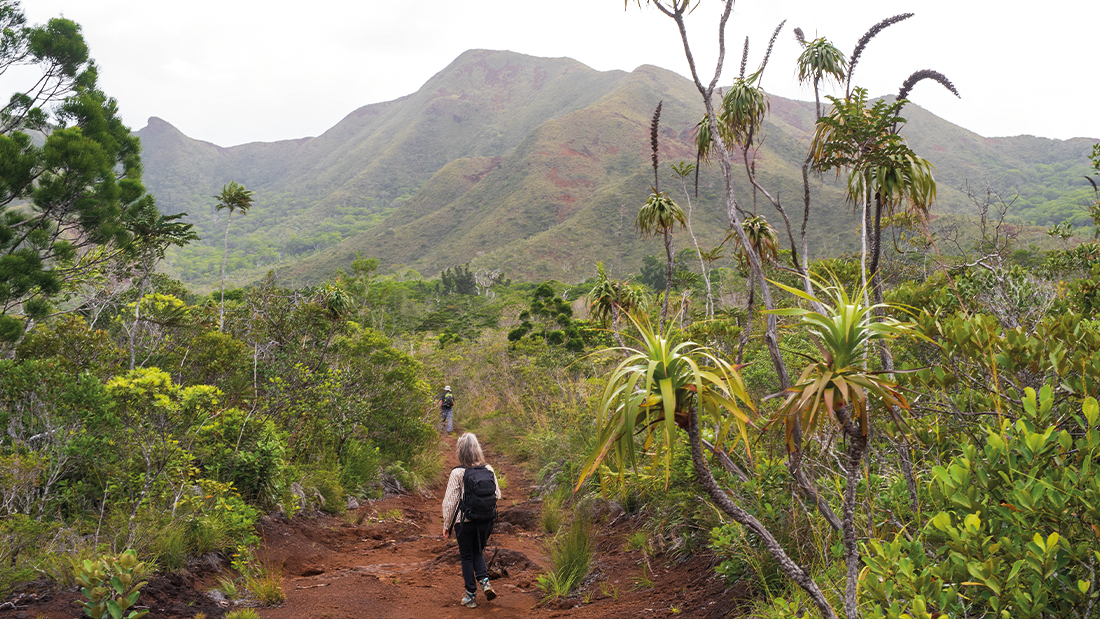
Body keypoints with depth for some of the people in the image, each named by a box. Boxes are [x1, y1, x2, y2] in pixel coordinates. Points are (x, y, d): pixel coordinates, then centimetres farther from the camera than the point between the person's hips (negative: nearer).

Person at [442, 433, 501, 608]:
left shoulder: (458, 473, -15)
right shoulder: (488, 470, -3)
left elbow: (450, 502, -10)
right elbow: (497, 495, 6)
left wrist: (446, 526, 0)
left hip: (465, 522, -3)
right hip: (487, 521, 4)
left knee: (467, 557, 11)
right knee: (478, 553, 24)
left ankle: (471, 596, 16)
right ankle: (484, 580, 2)